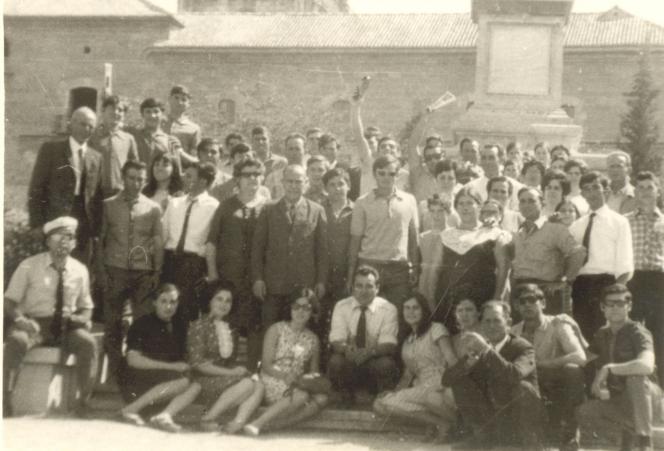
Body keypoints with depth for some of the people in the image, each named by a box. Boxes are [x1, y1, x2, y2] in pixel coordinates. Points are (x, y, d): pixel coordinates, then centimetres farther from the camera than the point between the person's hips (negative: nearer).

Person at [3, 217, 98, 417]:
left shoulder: (80, 270, 6)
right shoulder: (29, 266, 0)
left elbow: (86, 309, 15)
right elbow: (9, 301, 0)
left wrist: (77, 318, -9)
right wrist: (19, 318, -22)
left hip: (66, 326, 2)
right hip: (34, 323, -1)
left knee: (88, 342, -29)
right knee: (16, 341, -35)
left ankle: (84, 400, -21)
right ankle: (5, 397, -25)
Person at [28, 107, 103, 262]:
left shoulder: (96, 157, 12)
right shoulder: (51, 149, 3)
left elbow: (97, 195, 11)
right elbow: (36, 188, 0)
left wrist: (95, 230, 3)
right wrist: (37, 224, -7)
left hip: (84, 225, 3)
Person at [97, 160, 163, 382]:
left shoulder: (153, 208, 7)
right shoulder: (109, 205, 6)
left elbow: (158, 243, 8)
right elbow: (100, 239, 8)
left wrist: (157, 273, 2)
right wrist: (101, 271, 1)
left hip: (143, 272, 0)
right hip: (115, 271, 0)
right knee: (112, 324, 2)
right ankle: (114, 371, 11)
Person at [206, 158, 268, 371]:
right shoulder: (226, 206, 9)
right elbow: (212, 240, 7)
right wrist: (212, 271, -2)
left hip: (257, 277, -1)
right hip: (227, 275, 1)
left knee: (255, 324, 0)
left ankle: (252, 368, 10)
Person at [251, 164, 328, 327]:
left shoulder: (317, 211, 6)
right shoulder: (269, 210, 7)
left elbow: (322, 249, 6)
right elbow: (257, 246, 6)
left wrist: (321, 281, 1)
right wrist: (257, 278, -1)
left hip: (305, 285, 0)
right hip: (274, 285, 1)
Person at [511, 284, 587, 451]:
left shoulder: (557, 326, -8)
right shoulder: (514, 332, 5)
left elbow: (580, 357, -25)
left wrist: (539, 365, -29)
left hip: (558, 388, -3)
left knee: (572, 369, -32)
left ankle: (569, 434, -18)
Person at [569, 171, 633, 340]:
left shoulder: (619, 222, 3)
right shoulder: (577, 225, 16)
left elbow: (625, 267, -4)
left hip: (605, 284, -4)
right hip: (580, 286, 4)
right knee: (582, 334, 3)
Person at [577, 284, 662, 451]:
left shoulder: (638, 333, -15)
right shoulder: (602, 335, 6)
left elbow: (647, 366, -35)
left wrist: (609, 368, -35)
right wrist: (598, 383, -5)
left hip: (643, 397, -5)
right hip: (616, 401, 5)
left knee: (636, 377, -39)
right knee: (583, 414, -22)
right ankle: (630, 430, 3)